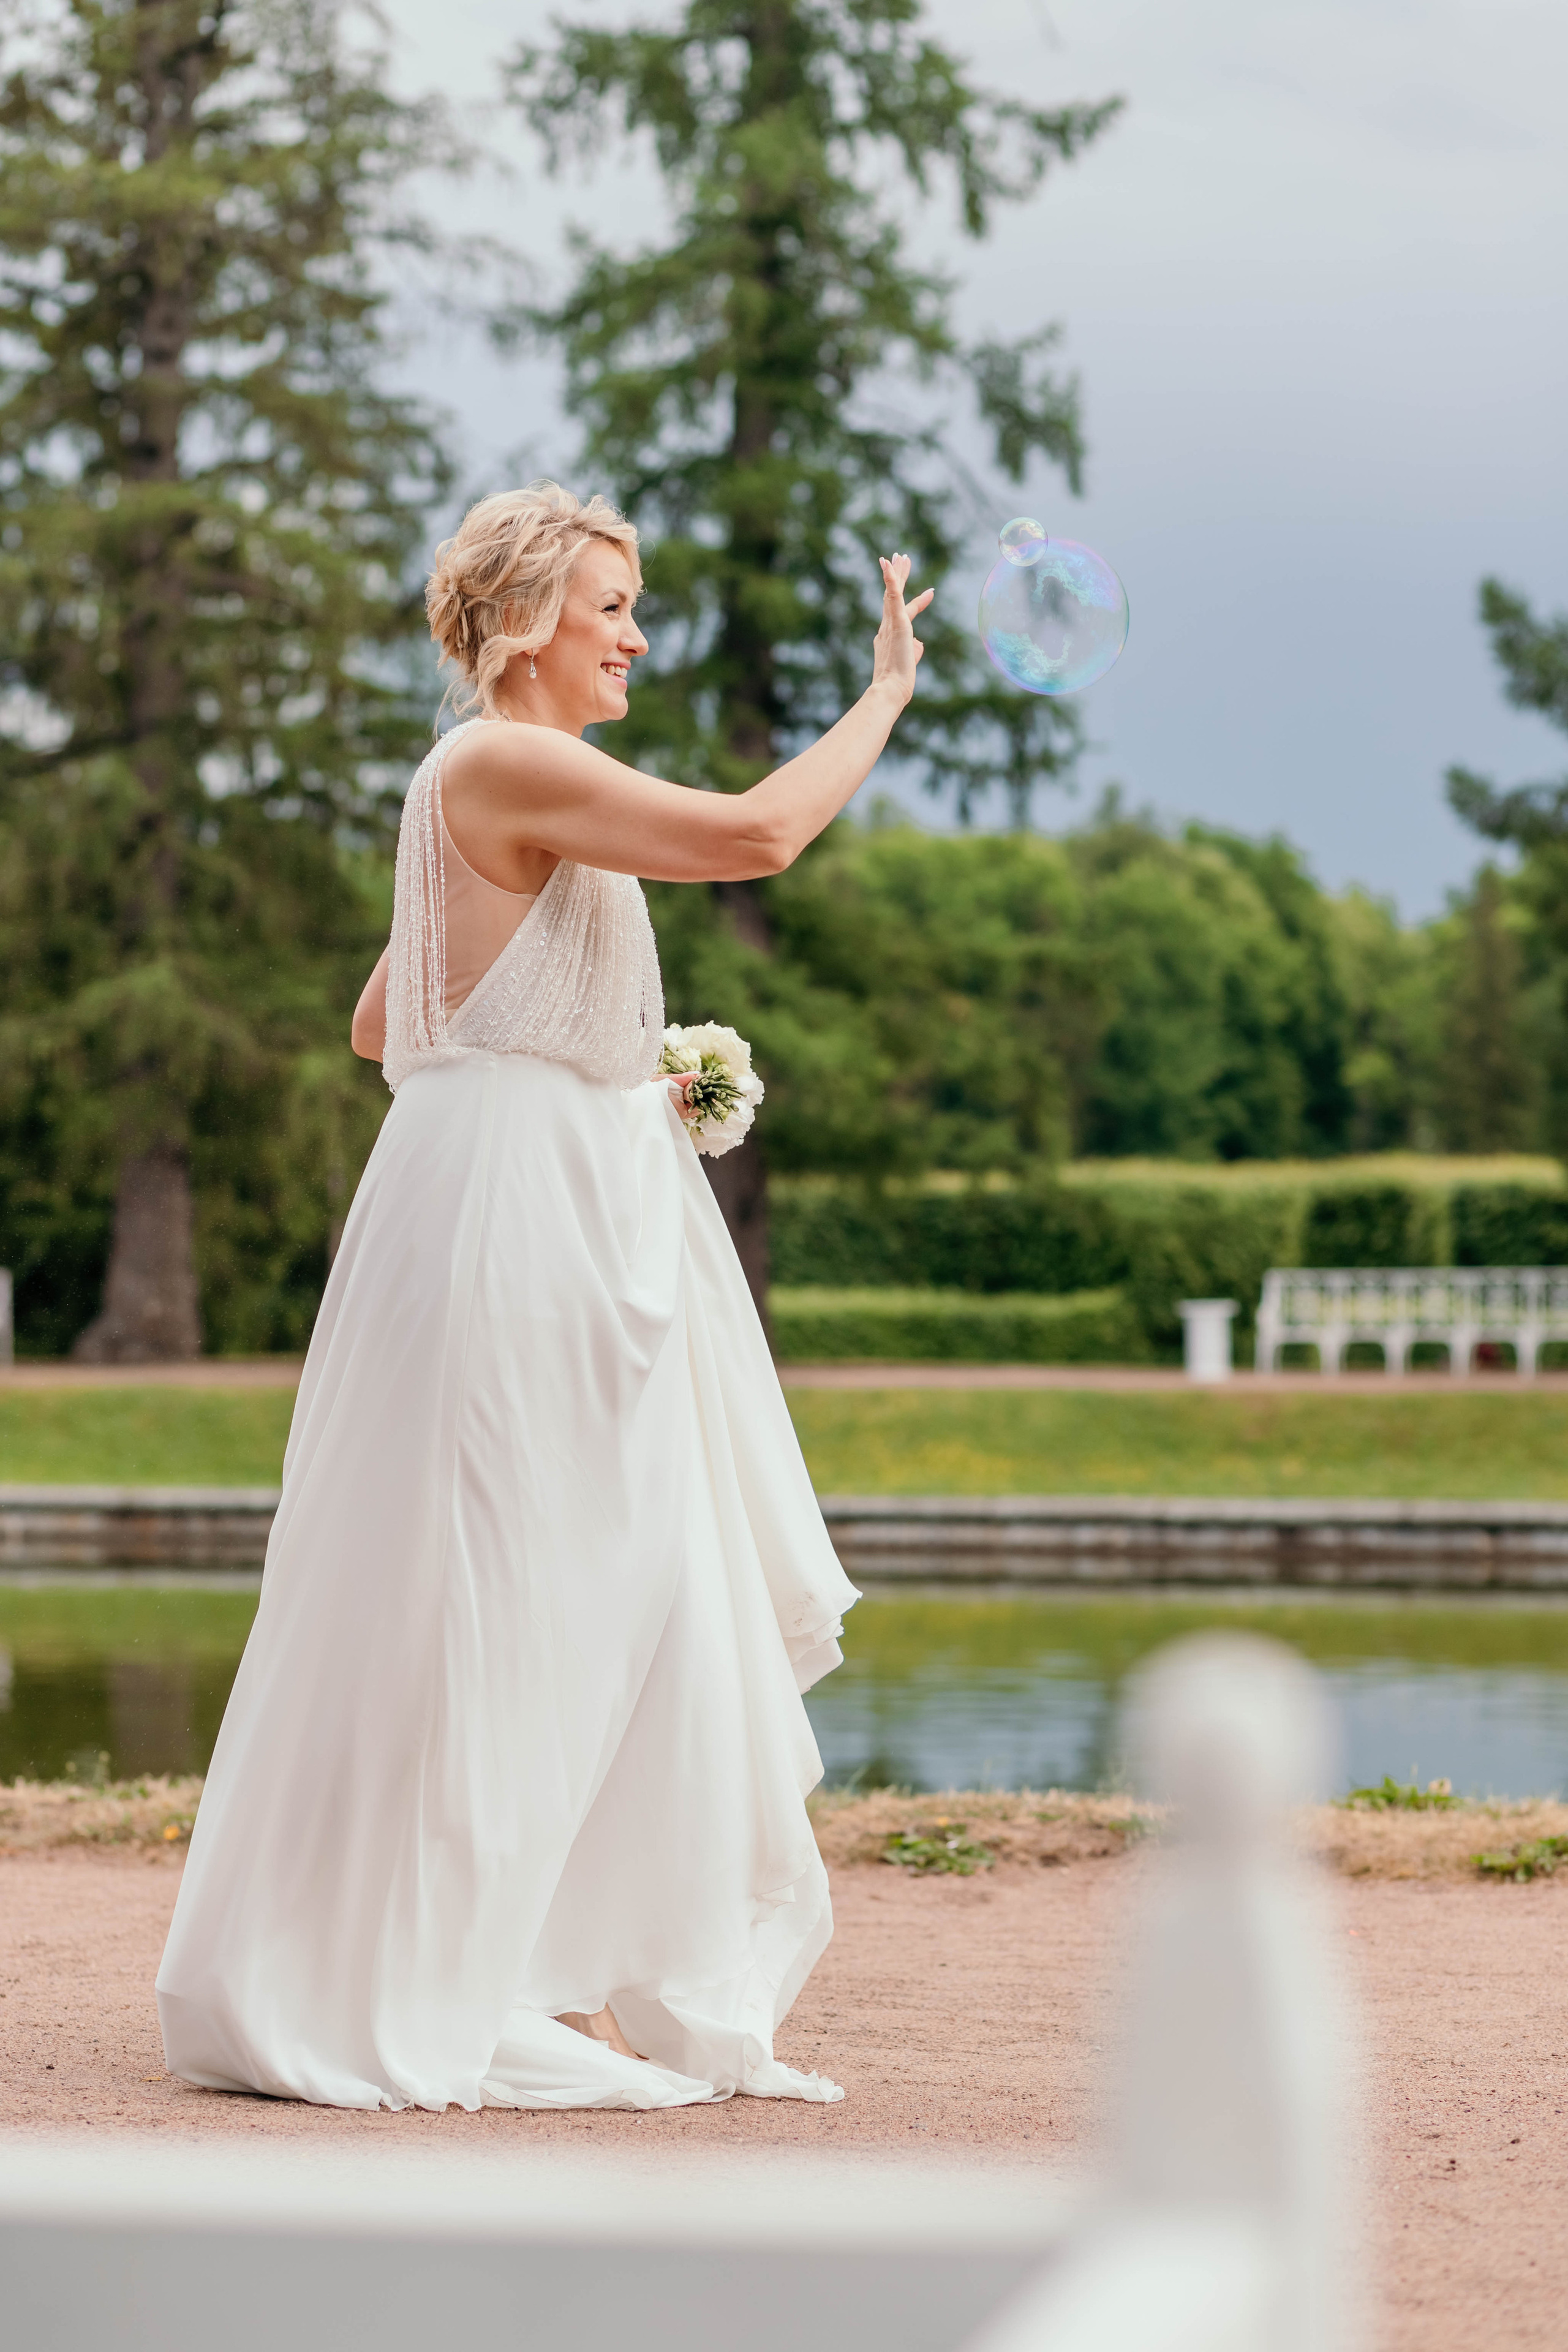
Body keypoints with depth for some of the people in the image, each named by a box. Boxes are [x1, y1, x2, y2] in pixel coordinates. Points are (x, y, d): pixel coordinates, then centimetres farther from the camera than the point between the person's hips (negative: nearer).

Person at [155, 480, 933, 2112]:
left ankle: (574, 1979, 11)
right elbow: (754, 835, -21)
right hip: (505, 1220, -10)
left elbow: (381, 1025, 24)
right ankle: (437, 1997, 0)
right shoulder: (502, 765, -12)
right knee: (490, 1604, -6)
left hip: (576, 1224, 10)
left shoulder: (514, 788, 19)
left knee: (612, 1594, 8)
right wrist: (886, 695, -10)